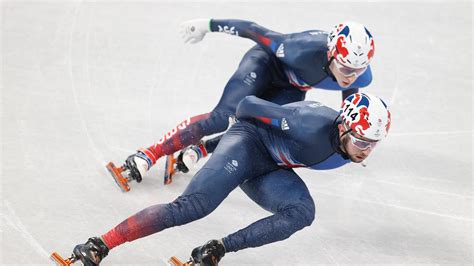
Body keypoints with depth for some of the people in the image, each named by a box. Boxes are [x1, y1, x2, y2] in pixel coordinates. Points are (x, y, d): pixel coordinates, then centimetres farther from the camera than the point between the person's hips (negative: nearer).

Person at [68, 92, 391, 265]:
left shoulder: (353, 145, -10)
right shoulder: (314, 126, -32)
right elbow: (247, 104, -20)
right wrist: (244, 117, 0)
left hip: (269, 170, 7)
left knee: (302, 213, -22)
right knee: (192, 206, -25)